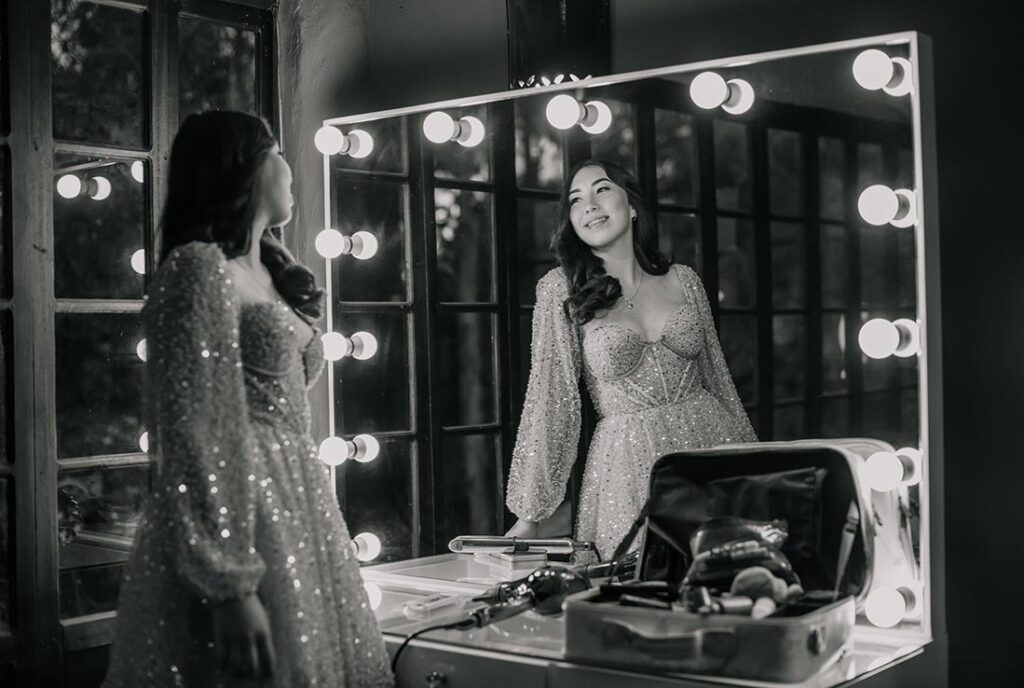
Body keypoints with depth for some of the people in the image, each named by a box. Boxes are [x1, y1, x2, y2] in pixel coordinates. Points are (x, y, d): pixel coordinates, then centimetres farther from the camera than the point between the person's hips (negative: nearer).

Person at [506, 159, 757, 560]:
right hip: (628, 463, -3)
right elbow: (550, 399, -5)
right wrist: (532, 515, -8)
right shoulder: (561, 290, -2)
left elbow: (717, 378, 15)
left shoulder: (684, 281, 7)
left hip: (710, 440, 3)